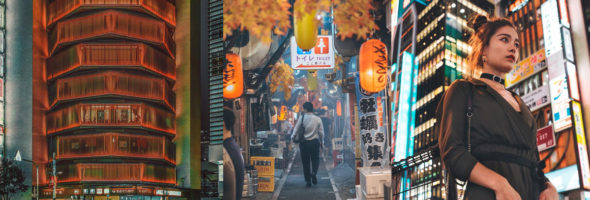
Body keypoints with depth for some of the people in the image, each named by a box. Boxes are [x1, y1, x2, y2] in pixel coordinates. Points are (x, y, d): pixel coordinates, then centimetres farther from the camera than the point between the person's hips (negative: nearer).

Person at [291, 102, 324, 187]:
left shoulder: (302, 118, -6)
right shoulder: (318, 119, -3)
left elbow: (296, 129, -4)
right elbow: (321, 132, 1)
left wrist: (292, 137, 15)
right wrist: (322, 142, 14)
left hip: (304, 142, 0)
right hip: (315, 142, 0)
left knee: (305, 162, 8)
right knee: (315, 159, 14)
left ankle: (308, 181, 9)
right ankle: (314, 172, -16)